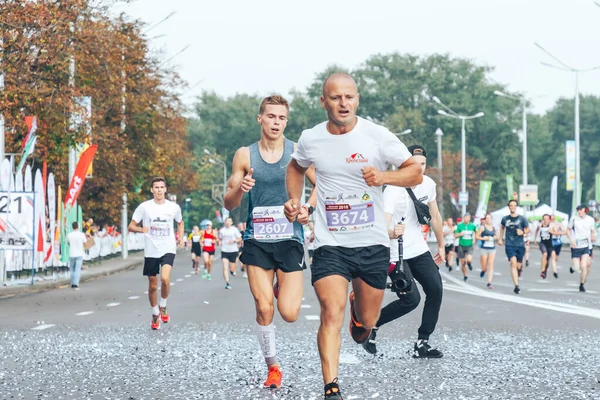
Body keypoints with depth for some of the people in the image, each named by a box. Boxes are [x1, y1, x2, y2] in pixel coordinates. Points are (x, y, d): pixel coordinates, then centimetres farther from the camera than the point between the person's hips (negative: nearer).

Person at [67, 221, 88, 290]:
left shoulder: (69, 235, -4)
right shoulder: (82, 234, -7)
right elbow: (85, 244, 1)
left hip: (72, 254, 1)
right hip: (79, 254, -1)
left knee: (72, 270, 14)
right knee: (78, 270, -3)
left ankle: (72, 284, 17)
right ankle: (76, 284, -14)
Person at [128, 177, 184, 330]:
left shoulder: (174, 207, 1)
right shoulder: (144, 207, -4)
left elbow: (180, 222, 22)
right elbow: (131, 226, -2)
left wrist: (181, 238, 7)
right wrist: (141, 229, -23)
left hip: (168, 249, 0)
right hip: (151, 251, 1)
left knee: (165, 278, -24)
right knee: (153, 286, 7)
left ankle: (163, 306, 2)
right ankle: (155, 314, 29)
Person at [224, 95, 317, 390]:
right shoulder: (245, 155, 2)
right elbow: (228, 204, 6)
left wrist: (309, 208, -14)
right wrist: (239, 189, -17)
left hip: (290, 239, -1)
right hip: (257, 241, 1)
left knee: (289, 313, -7)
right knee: (264, 309, -7)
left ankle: (284, 289, 29)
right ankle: (272, 367, 14)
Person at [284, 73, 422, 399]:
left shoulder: (377, 136, -7)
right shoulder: (310, 139, 0)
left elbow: (416, 173, -2)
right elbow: (296, 167, 24)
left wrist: (383, 176, -21)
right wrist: (294, 200, 7)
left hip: (373, 244, 1)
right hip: (330, 245, 0)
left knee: (367, 323, 13)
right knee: (332, 313, -20)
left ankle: (358, 310, 50)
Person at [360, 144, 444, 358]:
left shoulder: (428, 184, -2)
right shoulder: (394, 190, -24)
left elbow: (435, 216, 15)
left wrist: (441, 246, 21)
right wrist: (391, 233, -58)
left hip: (418, 249, 7)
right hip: (395, 254, -7)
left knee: (435, 290, -6)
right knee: (411, 299, -15)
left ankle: (422, 344, 2)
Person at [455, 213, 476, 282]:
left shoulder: (472, 225, -2)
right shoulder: (460, 225, -3)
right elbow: (456, 235, 1)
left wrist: (474, 239, -1)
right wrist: (460, 234, -19)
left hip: (469, 246, -1)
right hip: (461, 246, 1)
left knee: (469, 259, -24)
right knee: (463, 263, 5)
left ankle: (470, 263, 14)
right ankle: (465, 276, 24)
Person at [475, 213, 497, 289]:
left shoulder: (494, 228, 11)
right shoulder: (482, 227, -3)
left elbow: (496, 236, 26)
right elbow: (476, 237, -6)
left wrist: (495, 237, 4)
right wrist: (484, 238, -16)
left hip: (492, 249, 3)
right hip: (484, 249, -3)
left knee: (491, 266, -7)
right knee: (484, 268, 2)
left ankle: (489, 283, -7)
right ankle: (483, 270, 38)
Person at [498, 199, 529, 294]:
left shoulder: (522, 219, 0)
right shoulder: (505, 219, 6)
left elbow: (527, 231, 5)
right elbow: (502, 227, 27)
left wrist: (523, 233, -16)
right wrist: (500, 238, 24)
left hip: (520, 245, 0)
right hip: (510, 245, 0)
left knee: (518, 266, 6)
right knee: (513, 263, -17)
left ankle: (520, 267, 45)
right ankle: (516, 286, -21)